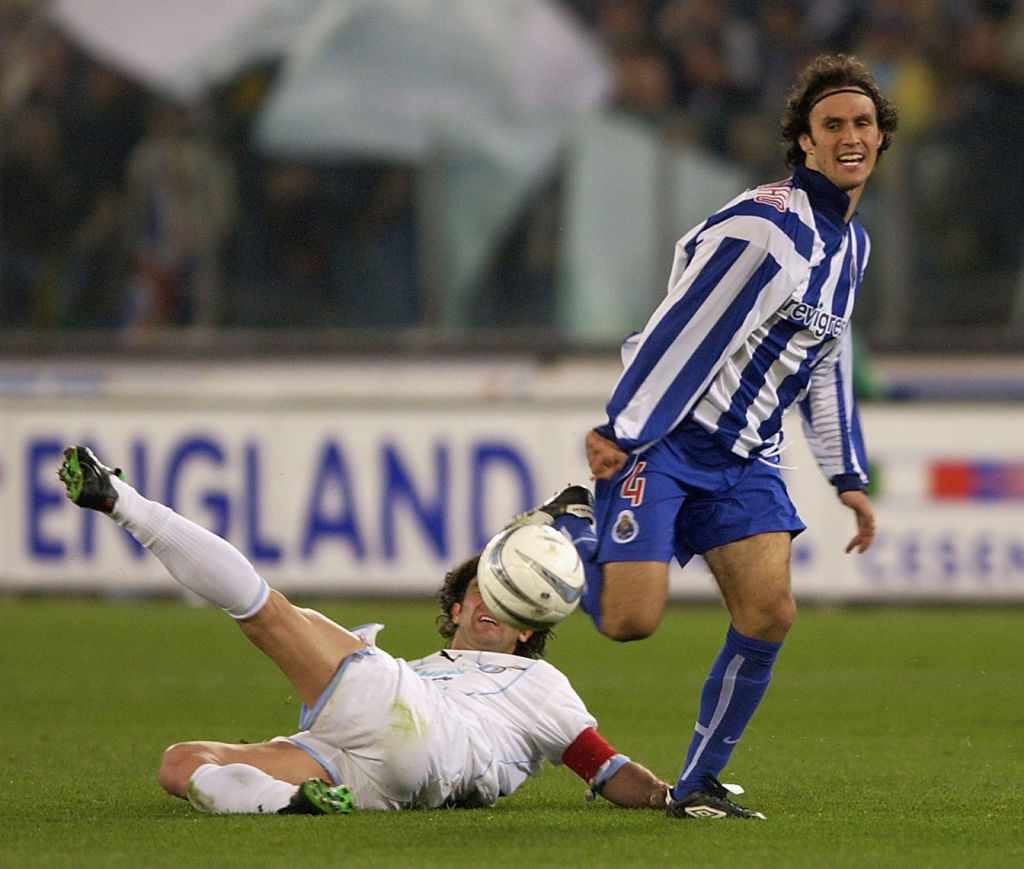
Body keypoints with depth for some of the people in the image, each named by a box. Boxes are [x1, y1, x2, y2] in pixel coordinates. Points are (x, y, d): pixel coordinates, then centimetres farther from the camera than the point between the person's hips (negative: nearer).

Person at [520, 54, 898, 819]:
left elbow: (827, 358, 24)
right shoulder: (763, 226, -16)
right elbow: (681, 331, -17)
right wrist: (621, 434, -18)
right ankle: (568, 529, 17)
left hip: (746, 456, 7)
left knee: (770, 613, -12)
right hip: (664, 441, -7)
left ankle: (699, 783, 2)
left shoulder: (851, 244, 14)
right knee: (631, 619, -16)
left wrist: (849, 476, 22)